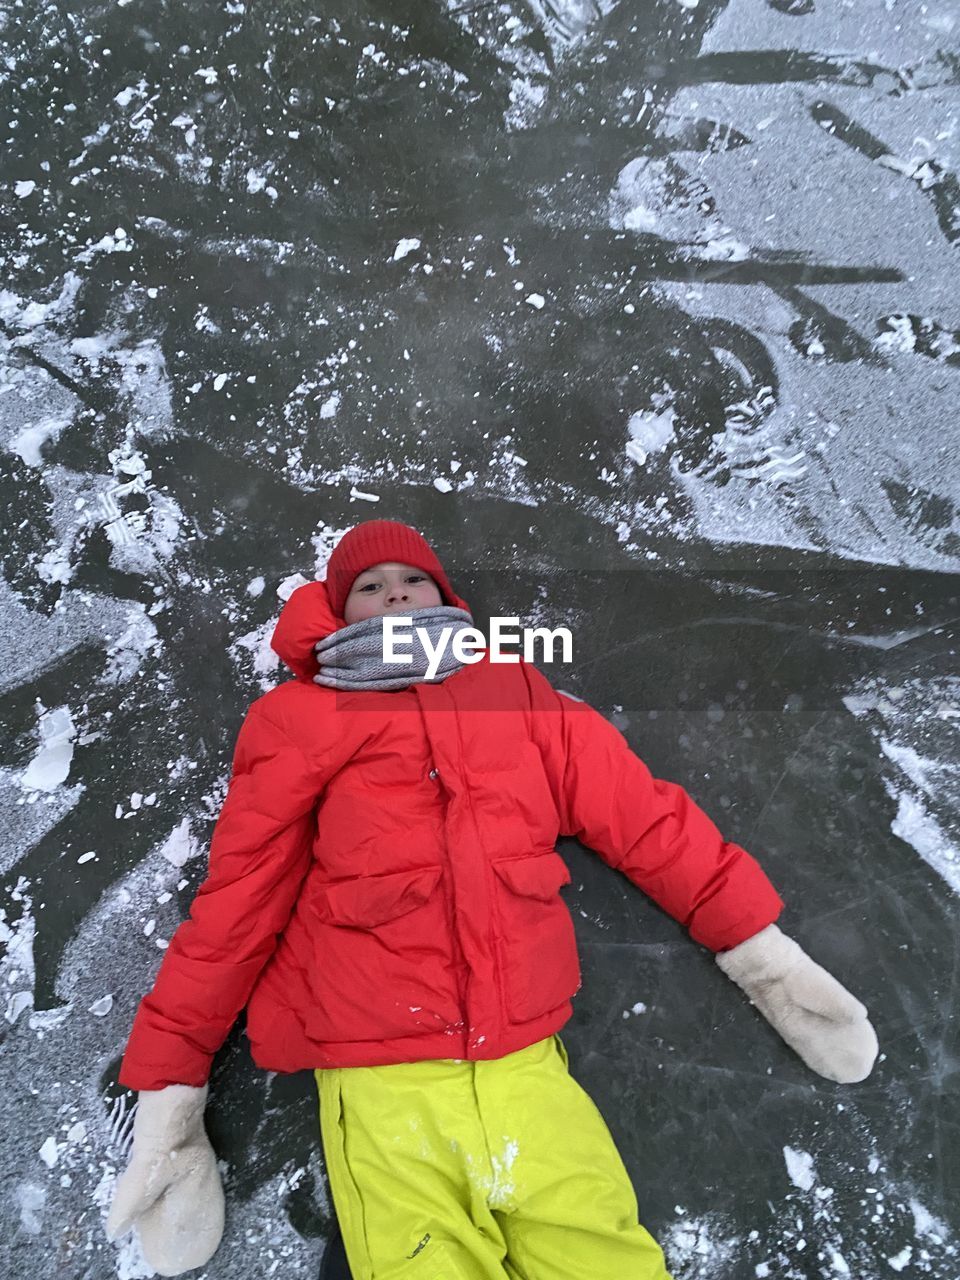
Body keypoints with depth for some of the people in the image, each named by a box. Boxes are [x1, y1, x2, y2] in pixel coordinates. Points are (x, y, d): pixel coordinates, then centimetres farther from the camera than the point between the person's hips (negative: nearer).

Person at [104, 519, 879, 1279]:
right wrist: (168, 1092, 7)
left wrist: (764, 952, 9)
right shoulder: (300, 721, 4)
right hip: (379, 1095, -1)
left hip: (529, 1072, 2)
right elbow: (236, 901, 6)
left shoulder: (515, 692, 9)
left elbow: (642, 815, 9)